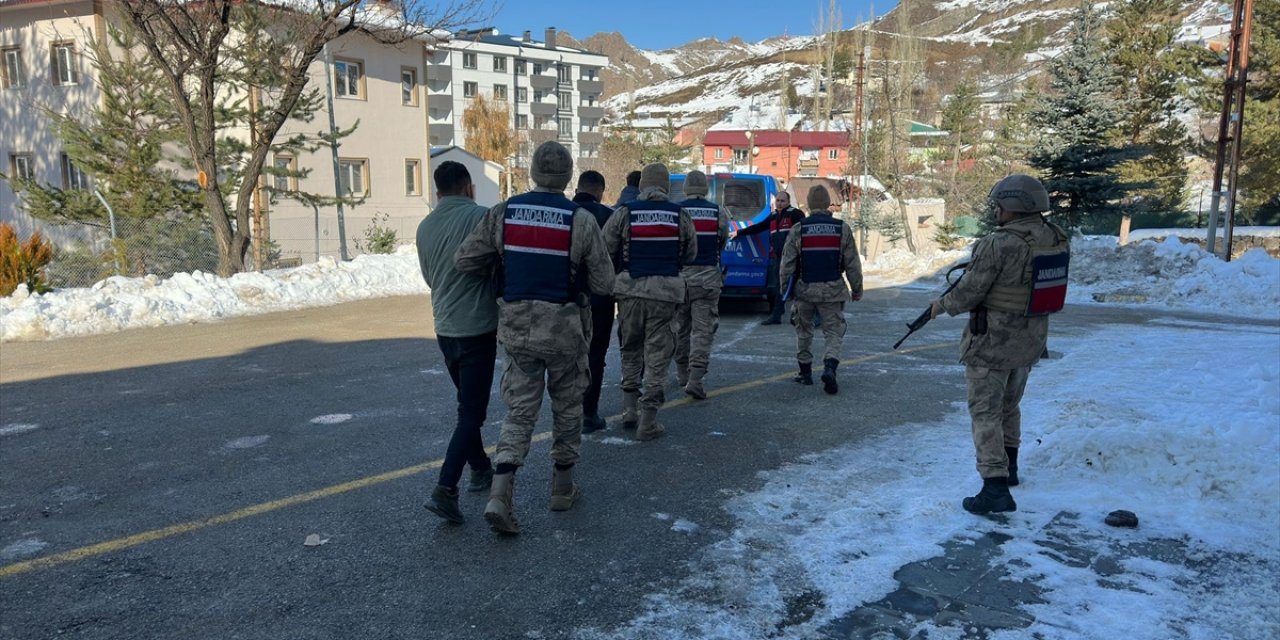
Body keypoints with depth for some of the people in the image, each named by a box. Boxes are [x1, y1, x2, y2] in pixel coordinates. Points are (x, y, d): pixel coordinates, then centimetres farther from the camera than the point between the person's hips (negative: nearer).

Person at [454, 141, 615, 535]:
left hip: (516, 327, 2)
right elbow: (603, 284, -7)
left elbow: (464, 261, 0)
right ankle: (562, 488, 28)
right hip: (564, 328, -2)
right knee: (567, 407, 16)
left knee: (519, 410, 10)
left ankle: (500, 496, -4)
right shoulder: (581, 220, -10)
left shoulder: (502, 214, -3)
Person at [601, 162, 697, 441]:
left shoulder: (625, 213, -3)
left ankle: (629, 410, 20)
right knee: (656, 354, 5)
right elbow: (690, 254, 10)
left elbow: (605, 250, -4)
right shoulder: (680, 215, 2)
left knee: (630, 350, 19)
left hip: (630, 289, 1)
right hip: (665, 291, 0)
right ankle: (648, 422, 5)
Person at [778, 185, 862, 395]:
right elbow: (852, 264, 2)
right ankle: (829, 367, -17)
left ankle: (805, 371, 23)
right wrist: (857, 289, 13)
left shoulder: (798, 229, -5)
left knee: (804, 329, 18)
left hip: (805, 289, 0)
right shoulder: (842, 228, -2)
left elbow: (787, 263, -4)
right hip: (833, 290, 0)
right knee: (834, 331, 6)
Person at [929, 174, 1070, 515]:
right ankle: (1009, 468, 39)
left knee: (986, 413, 0)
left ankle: (995, 487, -5)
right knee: (1009, 405, 25)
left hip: (993, 341, -7)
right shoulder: (1058, 239, 0)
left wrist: (942, 305, 3)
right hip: (1031, 339, 7)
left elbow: (969, 292, -16)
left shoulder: (999, 244, -22)